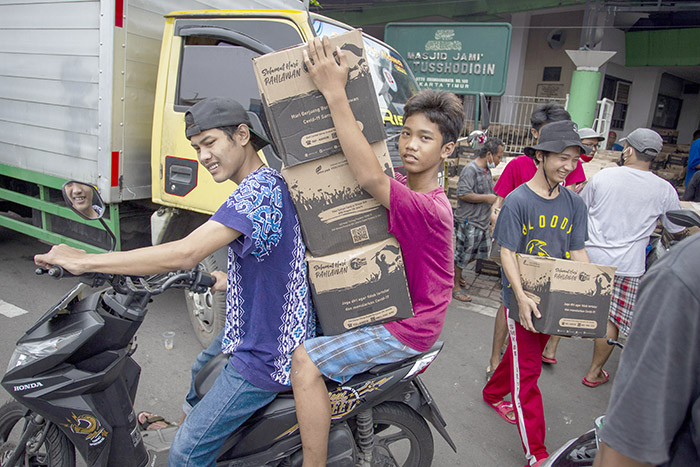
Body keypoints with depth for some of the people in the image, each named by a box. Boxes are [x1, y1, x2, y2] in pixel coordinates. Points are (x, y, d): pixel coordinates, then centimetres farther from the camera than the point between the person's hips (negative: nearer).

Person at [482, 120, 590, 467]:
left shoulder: (574, 203, 2)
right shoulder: (518, 200, -14)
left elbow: (578, 252, 6)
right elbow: (507, 253, -15)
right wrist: (522, 297, -27)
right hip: (523, 298, -5)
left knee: (524, 355, 22)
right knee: (528, 370, 2)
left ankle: (493, 394, 48)